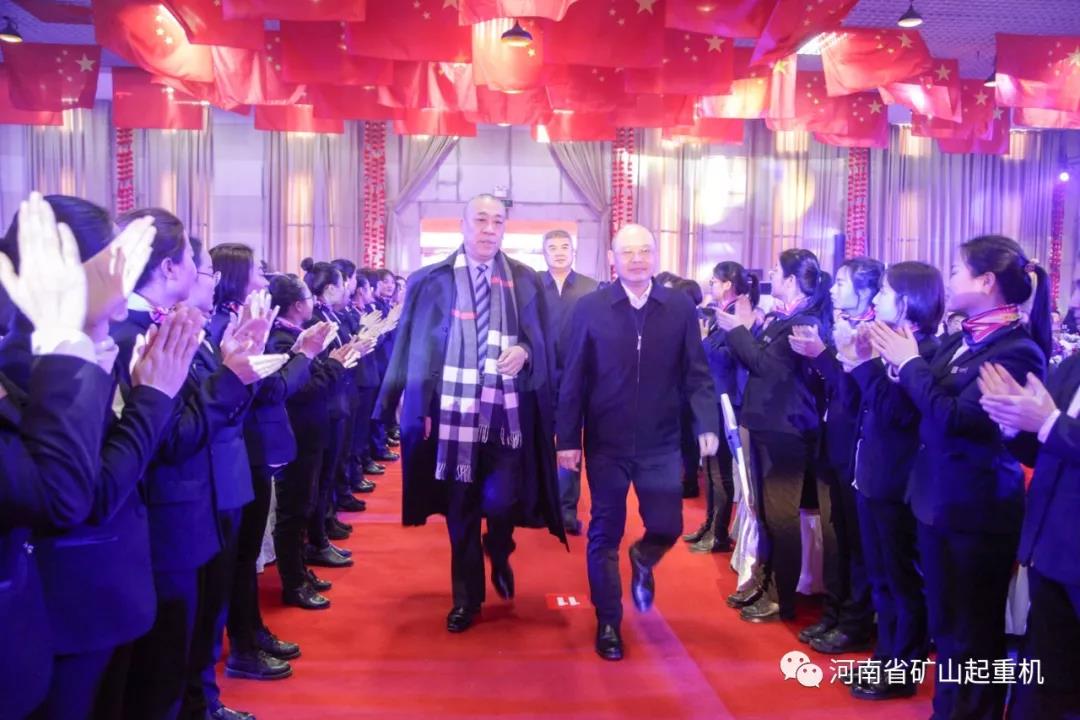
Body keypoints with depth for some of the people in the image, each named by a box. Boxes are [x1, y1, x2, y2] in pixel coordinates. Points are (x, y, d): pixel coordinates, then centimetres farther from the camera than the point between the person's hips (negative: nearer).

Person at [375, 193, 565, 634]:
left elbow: (542, 340, 6)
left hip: (509, 412, 0)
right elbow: (417, 347, 1)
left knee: (502, 499, -10)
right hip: (454, 410, 0)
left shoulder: (524, 281, 6)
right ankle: (467, 596, 26)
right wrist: (420, 407, -5)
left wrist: (524, 352, -17)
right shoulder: (432, 281, 2)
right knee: (460, 509, 8)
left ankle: (499, 552, 26)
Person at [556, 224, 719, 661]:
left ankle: (642, 562, 39)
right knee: (605, 535, 7)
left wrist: (707, 425, -12)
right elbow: (573, 378, -3)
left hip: (661, 442, 1)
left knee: (667, 526, 2)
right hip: (606, 442, -1)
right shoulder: (590, 308, -4)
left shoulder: (680, 308, 0)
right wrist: (568, 438, -5)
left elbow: (697, 374, 1)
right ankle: (608, 623, 26)